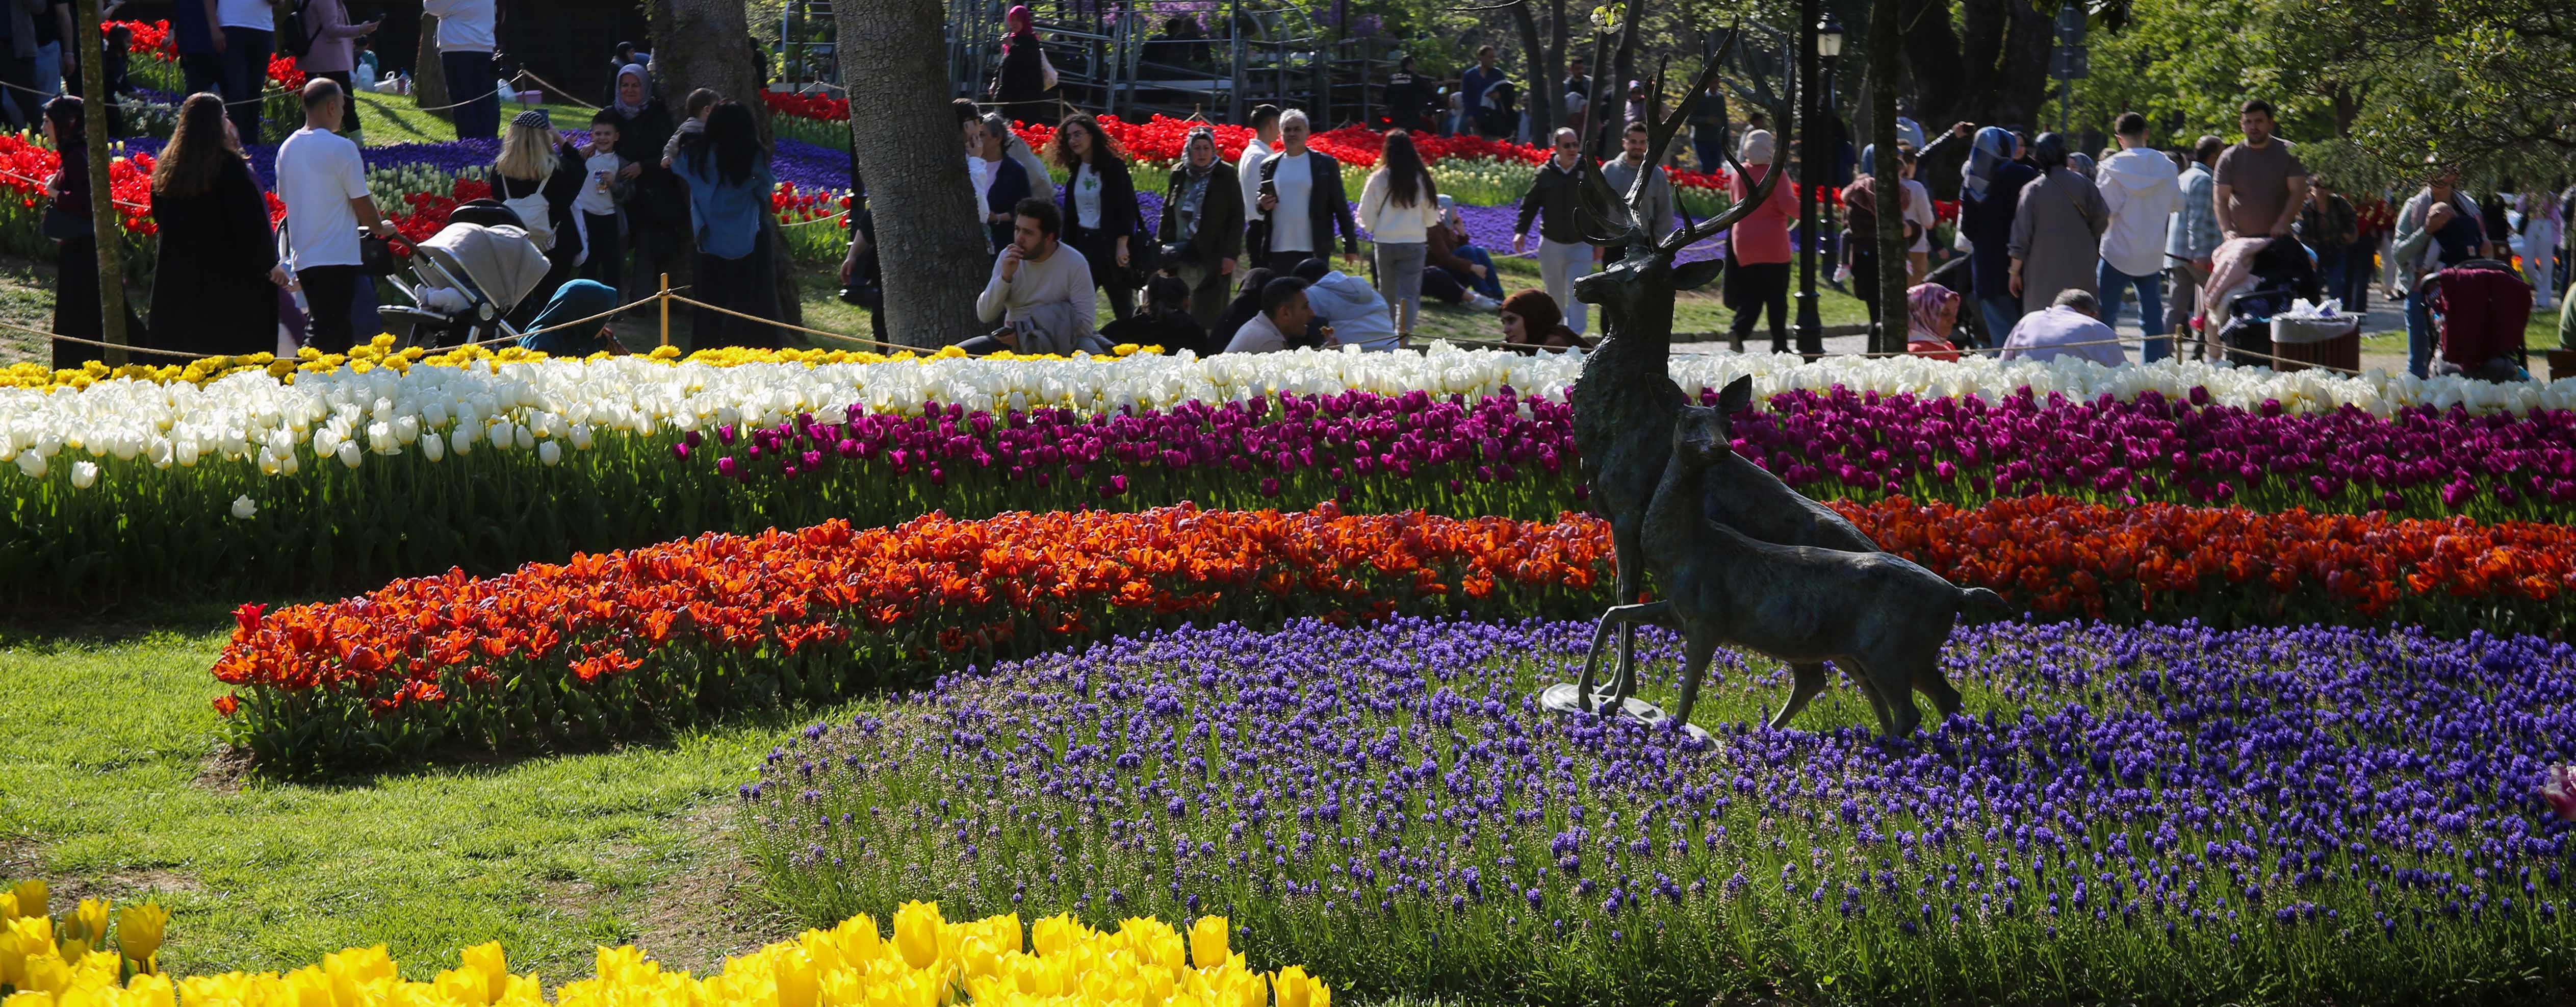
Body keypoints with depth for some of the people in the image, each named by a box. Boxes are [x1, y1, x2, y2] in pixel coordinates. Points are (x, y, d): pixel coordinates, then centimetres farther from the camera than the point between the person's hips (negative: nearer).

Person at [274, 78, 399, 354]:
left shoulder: (287, 148, 9)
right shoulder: (341, 148, -13)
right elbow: (362, 203, -11)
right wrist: (381, 228, 10)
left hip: (300, 257, 8)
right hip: (337, 257, -7)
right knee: (326, 340, -8)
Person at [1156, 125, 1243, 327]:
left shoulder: (1225, 176, -1)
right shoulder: (1179, 175, 10)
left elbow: (1237, 217, -3)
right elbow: (1167, 214, 18)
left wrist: (1231, 254, -11)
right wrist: (1161, 246, 10)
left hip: (1212, 257, -4)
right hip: (1181, 256, 4)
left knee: (1210, 314, -5)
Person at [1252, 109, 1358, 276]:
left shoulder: (1325, 164, 3)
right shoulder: (1269, 166, 11)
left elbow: (1340, 206, 3)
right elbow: (1256, 207, 19)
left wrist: (1350, 246, 0)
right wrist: (1262, 205, -6)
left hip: (1314, 253, -3)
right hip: (1276, 251, 3)